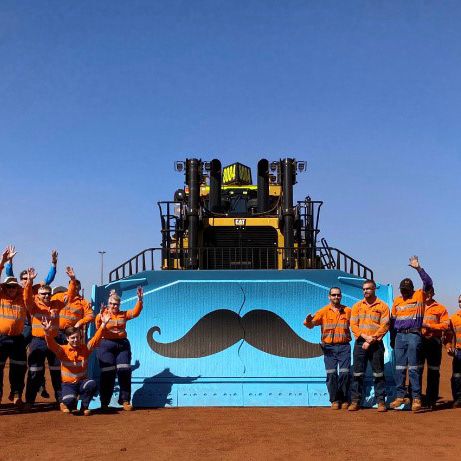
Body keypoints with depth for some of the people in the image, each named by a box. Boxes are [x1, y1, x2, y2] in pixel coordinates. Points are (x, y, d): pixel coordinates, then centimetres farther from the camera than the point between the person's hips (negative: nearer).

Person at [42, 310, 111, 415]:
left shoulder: (85, 348, -1)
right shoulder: (62, 350, -6)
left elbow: (96, 339, -9)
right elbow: (51, 344, -23)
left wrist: (103, 324, -25)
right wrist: (48, 332, -44)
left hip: (82, 382, 2)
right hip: (68, 384, -2)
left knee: (92, 384, -32)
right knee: (69, 400, -31)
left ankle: (84, 406, -5)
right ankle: (68, 404, 11)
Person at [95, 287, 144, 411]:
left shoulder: (123, 314, 13)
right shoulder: (103, 314, 1)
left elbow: (135, 312, 1)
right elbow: (98, 325, -16)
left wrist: (140, 300, -12)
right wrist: (100, 316, -36)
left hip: (123, 344, 4)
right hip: (106, 345, -4)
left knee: (125, 372, 0)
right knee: (108, 374, -4)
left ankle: (125, 400, 9)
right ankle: (104, 403, 5)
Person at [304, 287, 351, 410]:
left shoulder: (348, 311, 7)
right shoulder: (323, 311, 3)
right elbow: (312, 324, -7)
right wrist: (308, 321, -29)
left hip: (344, 346, 0)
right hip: (329, 347, 0)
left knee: (345, 373, -3)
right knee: (331, 374, -2)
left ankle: (344, 399, 10)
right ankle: (335, 400, 8)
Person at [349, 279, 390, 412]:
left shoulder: (382, 306, 2)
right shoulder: (357, 306, 10)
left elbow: (385, 326, -5)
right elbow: (353, 325, 3)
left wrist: (371, 340, -12)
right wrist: (365, 336, -12)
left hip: (376, 344, -2)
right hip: (360, 343, 2)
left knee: (378, 373, 1)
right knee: (357, 373, 2)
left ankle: (381, 401, 8)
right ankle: (355, 401, 7)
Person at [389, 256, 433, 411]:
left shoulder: (419, 296, 1)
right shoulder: (397, 301, 13)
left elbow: (428, 282, -14)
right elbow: (392, 321, 17)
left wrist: (418, 268, -21)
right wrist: (392, 339, 16)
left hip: (414, 335, -5)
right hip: (399, 336, 5)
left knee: (414, 368, -5)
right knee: (399, 368, 7)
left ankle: (416, 398, -2)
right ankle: (400, 396, 14)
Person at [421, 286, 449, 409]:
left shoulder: (440, 308, 5)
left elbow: (446, 325, -5)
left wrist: (429, 326, -14)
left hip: (433, 343, -2)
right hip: (418, 342, 2)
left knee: (433, 372, 3)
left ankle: (431, 400, 10)